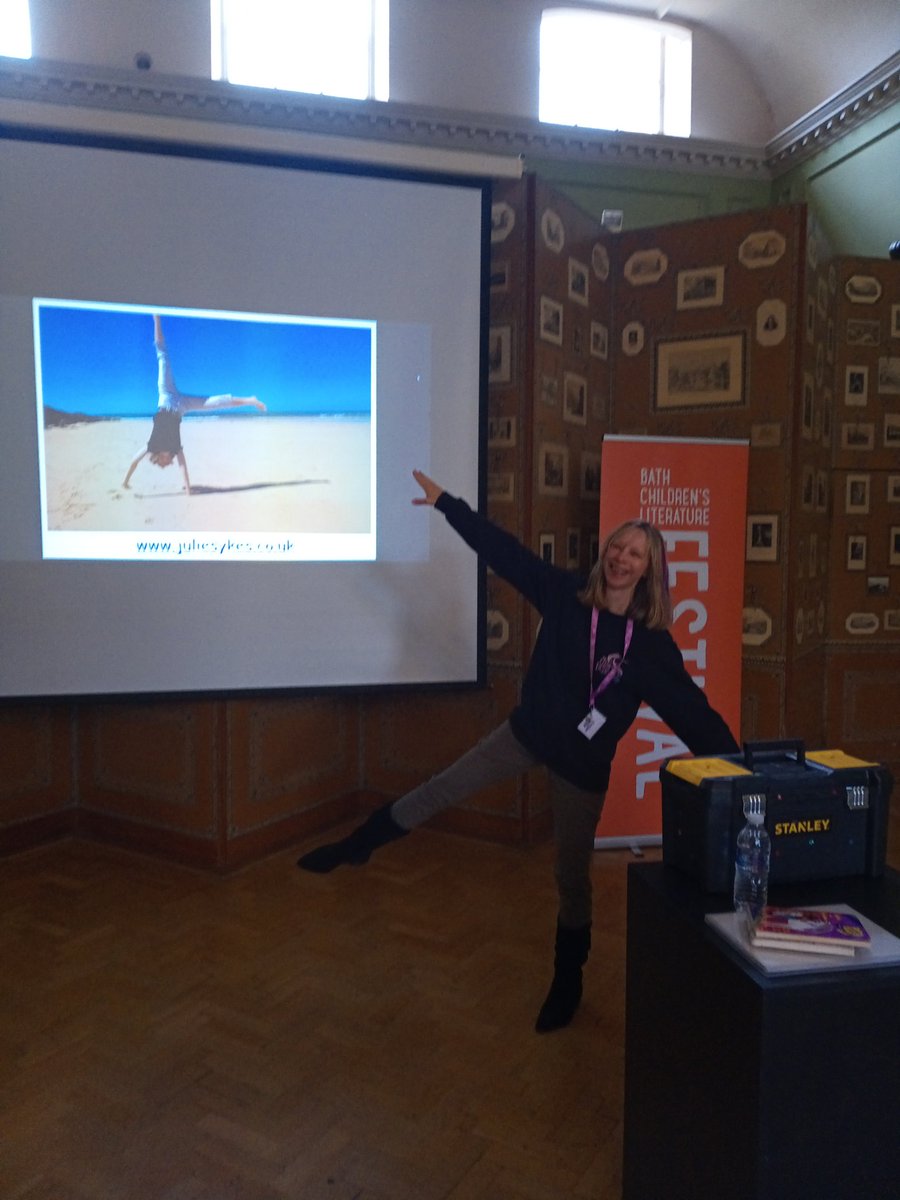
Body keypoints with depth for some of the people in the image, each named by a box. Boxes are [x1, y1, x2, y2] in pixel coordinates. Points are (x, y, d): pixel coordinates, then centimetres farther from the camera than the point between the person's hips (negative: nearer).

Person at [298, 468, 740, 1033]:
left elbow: (691, 709, -14)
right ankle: (355, 847, 28)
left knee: (573, 874, 12)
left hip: (585, 762, -2)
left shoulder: (652, 642, -16)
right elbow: (504, 550, -9)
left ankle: (568, 983, 35)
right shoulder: (566, 594, -11)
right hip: (527, 732, 2)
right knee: (438, 792, 6)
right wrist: (446, 501, -8)